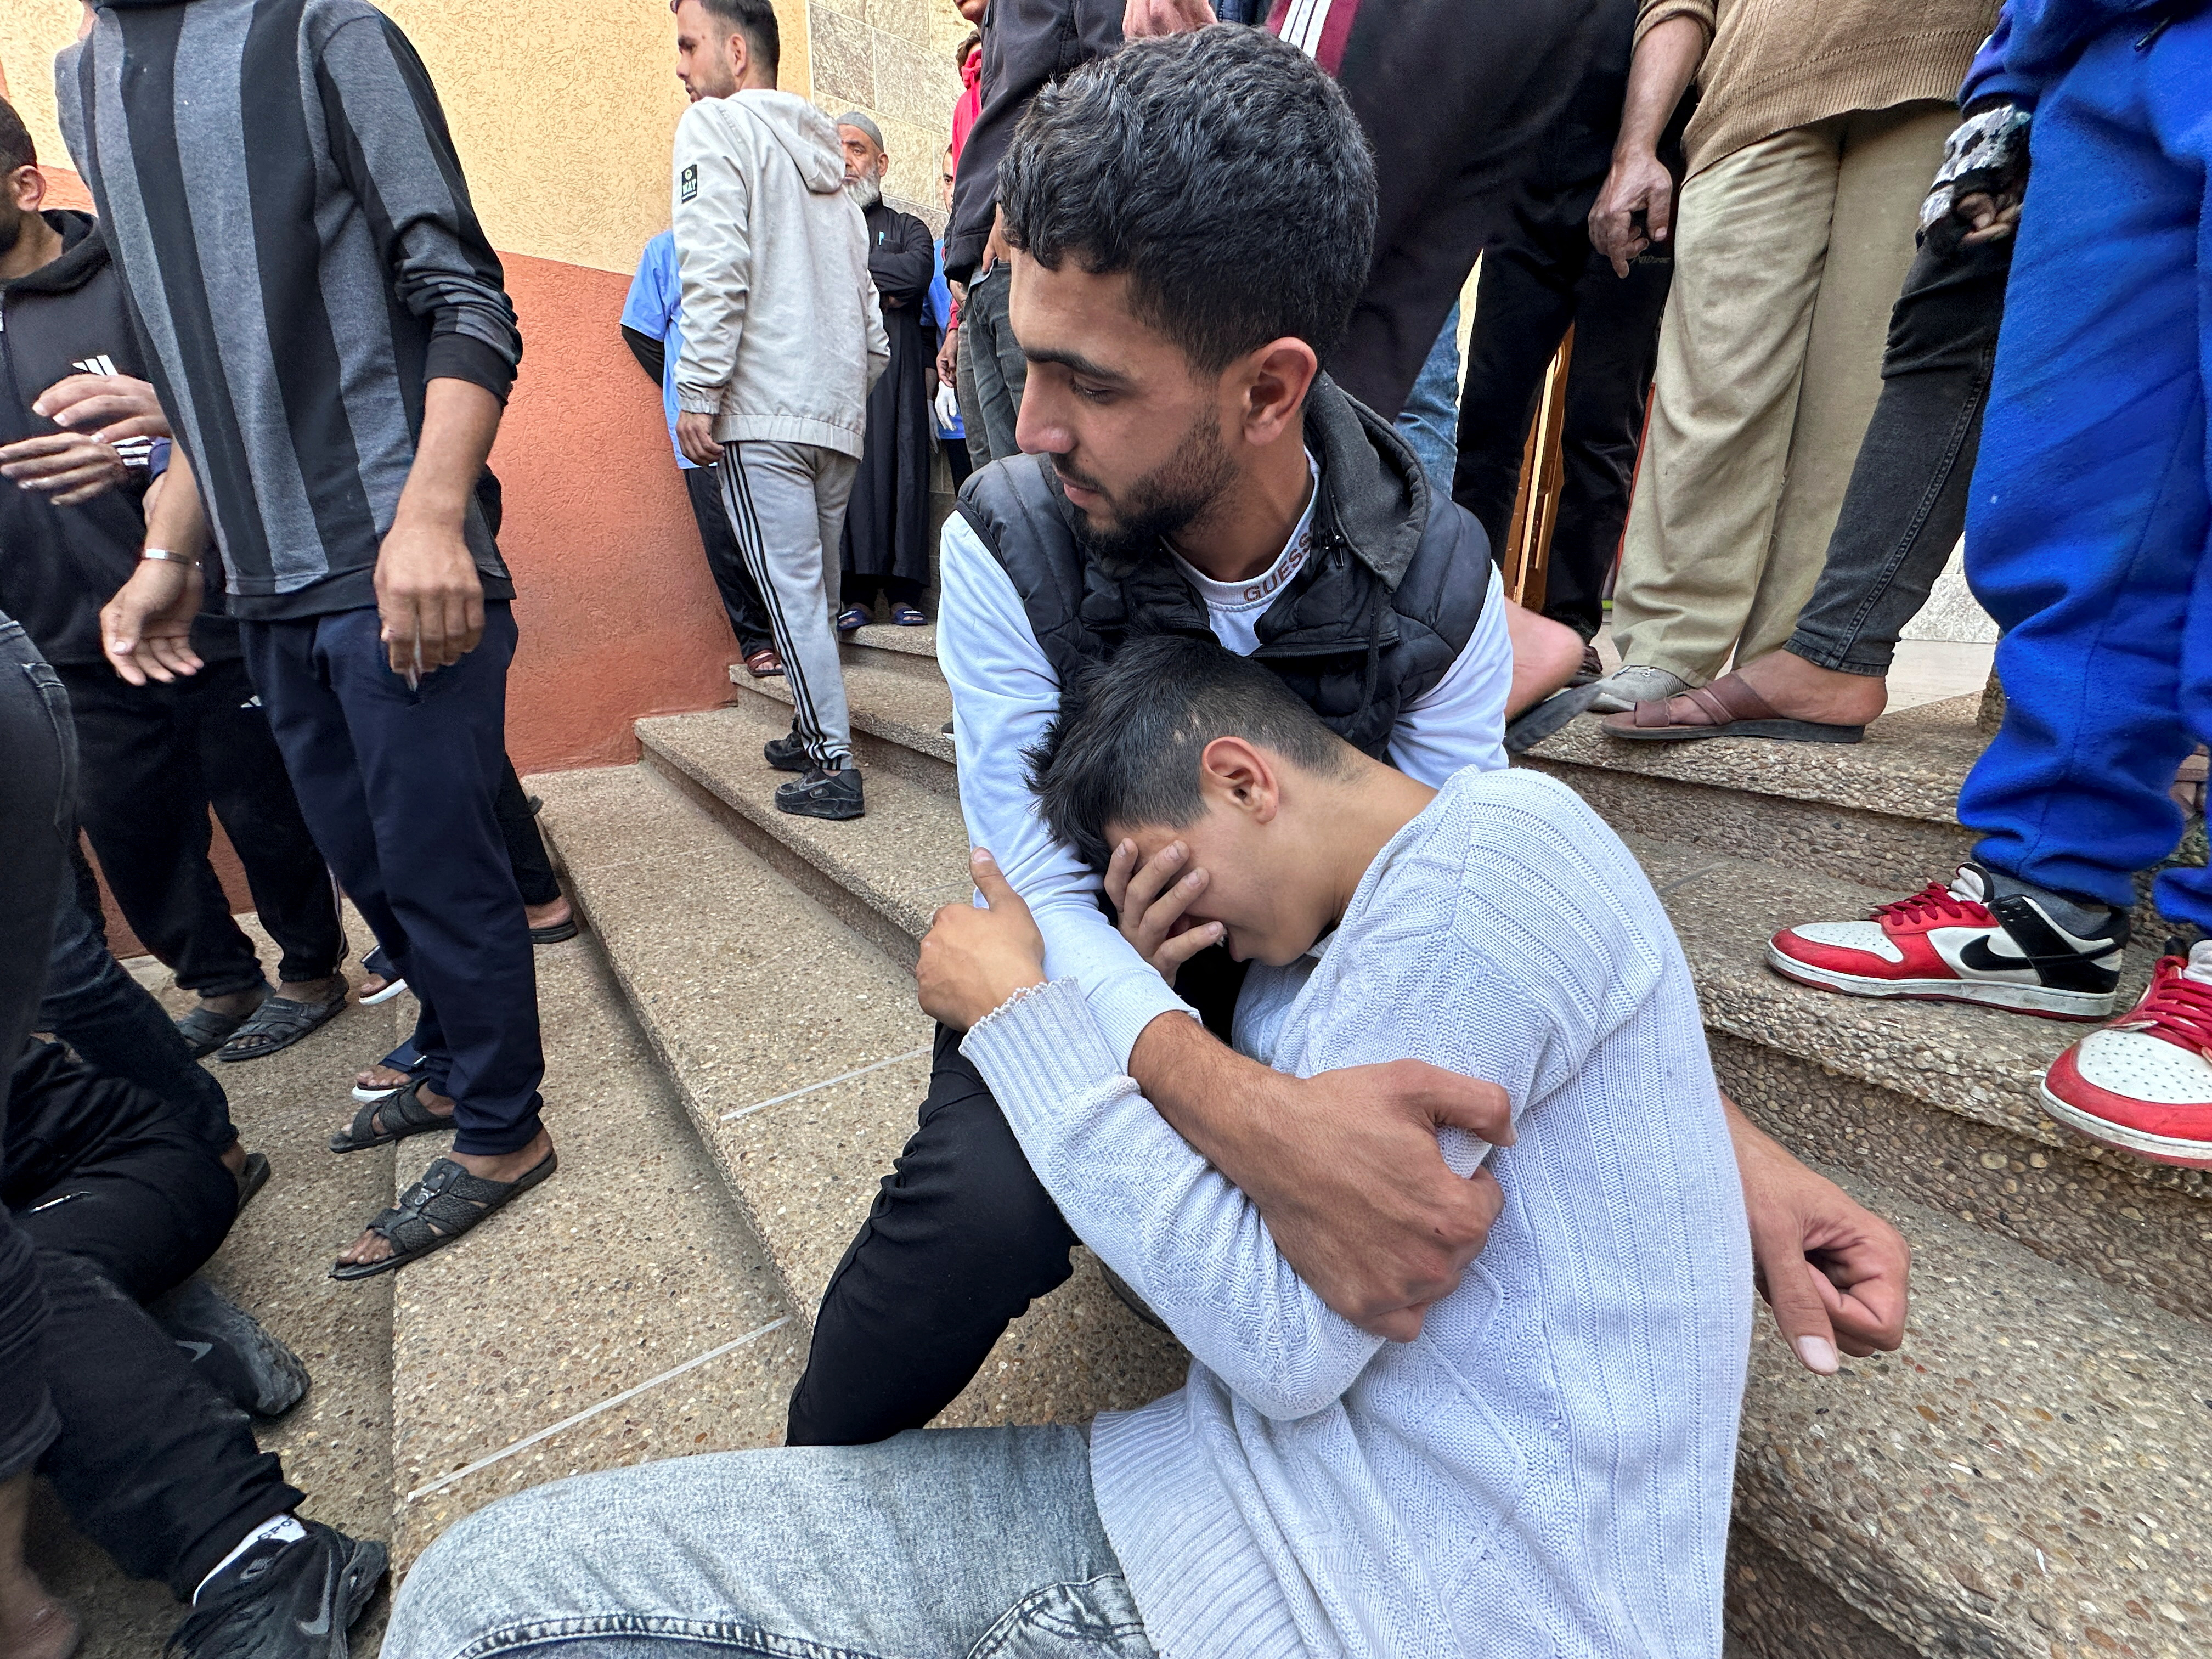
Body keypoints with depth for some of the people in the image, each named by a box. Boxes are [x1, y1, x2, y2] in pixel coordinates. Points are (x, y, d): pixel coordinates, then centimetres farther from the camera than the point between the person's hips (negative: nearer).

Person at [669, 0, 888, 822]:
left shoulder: (715, 124, 2)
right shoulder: (820, 149, 25)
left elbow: (715, 271, -12)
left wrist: (696, 396, -12)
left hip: (764, 410, -8)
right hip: (836, 410, 8)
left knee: (793, 589, -8)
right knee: (813, 587, 13)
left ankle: (834, 768, -7)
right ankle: (815, 732, 22)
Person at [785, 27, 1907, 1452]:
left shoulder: (1437, 581, -17)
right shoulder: (1009, 547, -22)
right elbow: (1044, 896, -26)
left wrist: (1717, 1136, -25)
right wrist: (1242, 1111, -46)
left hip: (1313, 978, 3)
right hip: (1091, 983, -1)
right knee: (988, 1213, -32)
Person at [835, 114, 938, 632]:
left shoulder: (907, 229, 22)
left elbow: (918, 272, -1)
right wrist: (874, 288, -3)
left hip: (896, 361, 0)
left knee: (902, 466, -10)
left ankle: (904, 592, -9)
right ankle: (857, 594, -14)